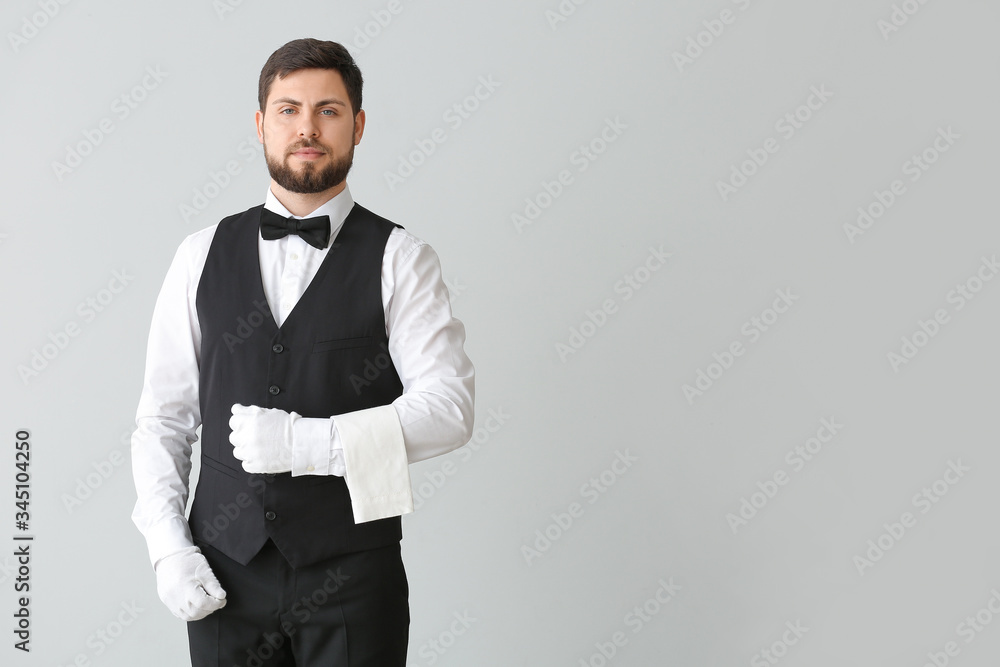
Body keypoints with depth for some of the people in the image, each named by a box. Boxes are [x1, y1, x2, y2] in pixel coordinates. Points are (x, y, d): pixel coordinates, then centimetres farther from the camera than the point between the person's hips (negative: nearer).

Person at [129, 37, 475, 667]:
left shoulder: (400, 259, -3)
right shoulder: (203, 256, 7)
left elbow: (448, 408, -12)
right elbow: (163, 418, 7)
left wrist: (310, 441, -20)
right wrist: (168, 544, -3)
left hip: (353, 581, -2)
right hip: (225, 577, 3)